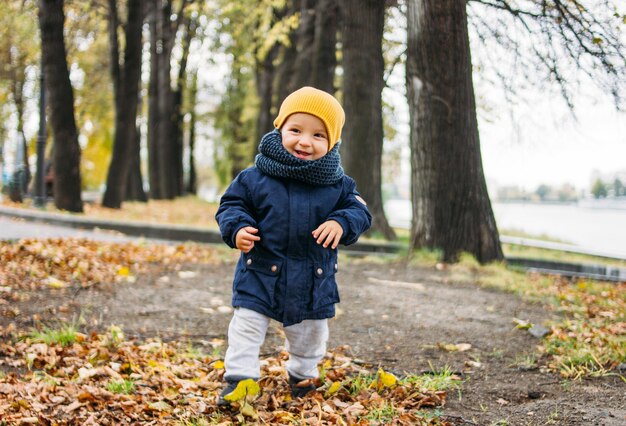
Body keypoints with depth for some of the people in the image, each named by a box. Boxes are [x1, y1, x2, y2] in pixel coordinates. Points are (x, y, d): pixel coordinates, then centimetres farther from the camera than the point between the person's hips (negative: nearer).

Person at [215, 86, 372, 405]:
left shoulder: (338, 184, -5)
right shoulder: (255, 177, -9)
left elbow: (359, 211, -2)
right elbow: (231, 204, -2)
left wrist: (341, 223, -23)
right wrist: (237, 228, -22)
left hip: (314, 281, 3)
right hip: (261, 272, -2)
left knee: (310, 335, 21)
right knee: (246, 329, -1)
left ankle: (303, 375, 45)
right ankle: (239, 376, 12)